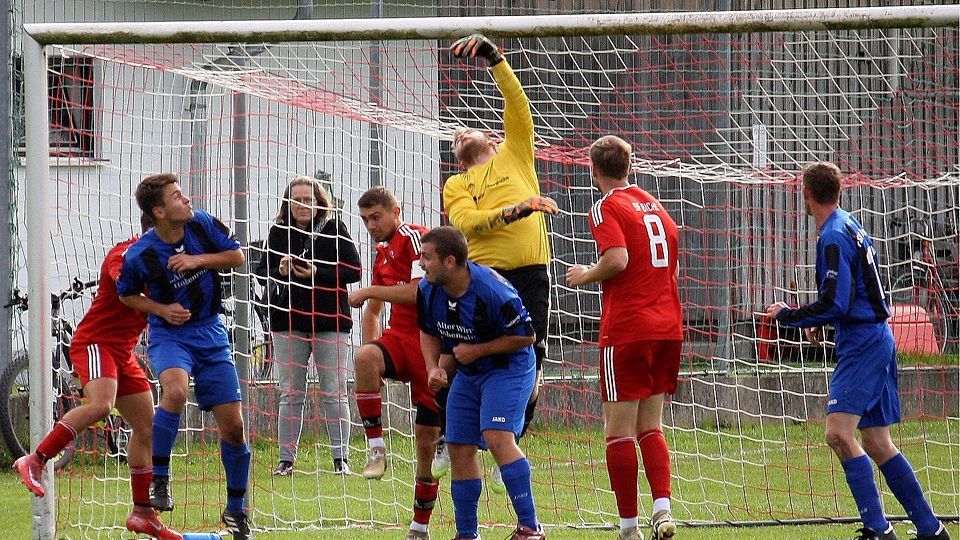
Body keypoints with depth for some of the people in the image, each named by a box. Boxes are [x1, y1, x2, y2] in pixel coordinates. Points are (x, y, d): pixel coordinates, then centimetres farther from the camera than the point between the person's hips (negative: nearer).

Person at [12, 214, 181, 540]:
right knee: (100, 405, -34)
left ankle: (143, 513, 15)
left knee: (147, 427, 8)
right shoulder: (125, 254, -14)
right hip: (96, 341, -10)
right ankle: (34, 462, -27)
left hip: (122, 352, 10)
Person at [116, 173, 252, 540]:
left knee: (233, 425, 1)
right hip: (169, 334, -3)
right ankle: (159, 479, -21)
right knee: (175, 390, -37)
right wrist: (162, 309, -13)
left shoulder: (201, 224, -8)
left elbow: (237, 256, 4)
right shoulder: (140, 255, -15)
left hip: (211, 334, 3)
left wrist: (198, 260, -13)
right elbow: (127, 294, 3)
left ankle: (236, 510, 20)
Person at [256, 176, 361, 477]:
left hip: (329, 319, -2)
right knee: (290, 393, 4)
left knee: (334, 392, -1)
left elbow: (353, 271, -5)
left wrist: (317, 274, -16)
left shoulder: (334, 230, -1)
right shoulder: (279, 233, 7)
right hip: (288, 320, 2)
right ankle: (286, 459, 7)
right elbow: (262, 270, 10)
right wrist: (280, 271, -11)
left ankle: (341, 458, 3)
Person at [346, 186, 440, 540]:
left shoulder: (415, 238, -7)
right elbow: (372, 312, 27)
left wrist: (370, 292, -11)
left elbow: (420, 291, -20)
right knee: (365, 357, -32)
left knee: (427, 439, -1)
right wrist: (370, 354, 11)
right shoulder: (382, 255, 18)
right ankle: (376, 448, -25)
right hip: (399, 337, 6)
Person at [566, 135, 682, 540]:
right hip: (667, 326, 7)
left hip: (626, 329, -7)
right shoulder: (654, 206, 16)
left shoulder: (606, 207, -6)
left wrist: (585, 275, -2)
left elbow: (617, 259, -21)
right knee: (650, 426, 12)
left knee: (619, 430, -1)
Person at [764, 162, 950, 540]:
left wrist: (787, 316, -7)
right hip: (877, 339, 10)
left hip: (863, 342, -10)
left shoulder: (833, 238, -15)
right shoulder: (850, 227, 16)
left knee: (839, 433, -19)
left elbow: (834, 305, -20)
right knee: (876, 444, 12)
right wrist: (819, 321, 22)